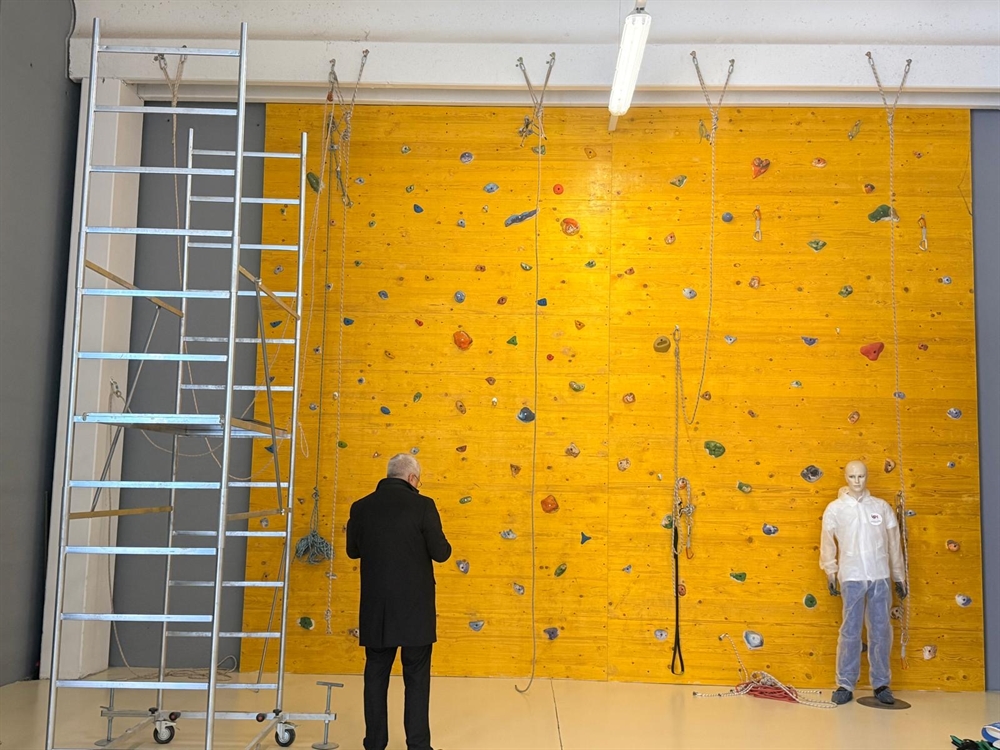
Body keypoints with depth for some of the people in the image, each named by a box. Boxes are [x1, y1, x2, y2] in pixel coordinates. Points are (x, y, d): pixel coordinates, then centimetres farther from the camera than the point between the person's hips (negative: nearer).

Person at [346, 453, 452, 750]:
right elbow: (440, 552, -9)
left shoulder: (361, 507, 0)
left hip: (376, 606, 3)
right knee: (417, 677, 7)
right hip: (414, 607, -3)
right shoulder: (422, 505, -11)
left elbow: (353, 550, 13)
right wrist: (444, 547, 13)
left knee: (376, 675, 13)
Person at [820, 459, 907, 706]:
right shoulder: (835, 508, 2)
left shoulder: (882, 507, 7)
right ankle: (845, 685, 9)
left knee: (881, 631, 6)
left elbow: (894, 543, 10)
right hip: (852, 577, -2)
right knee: (850, 632, 1)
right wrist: (830, 574, -1)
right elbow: (827, 542, 3)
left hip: (880, 577, 2)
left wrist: (899, 577, 10)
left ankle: (881, 684, 18)